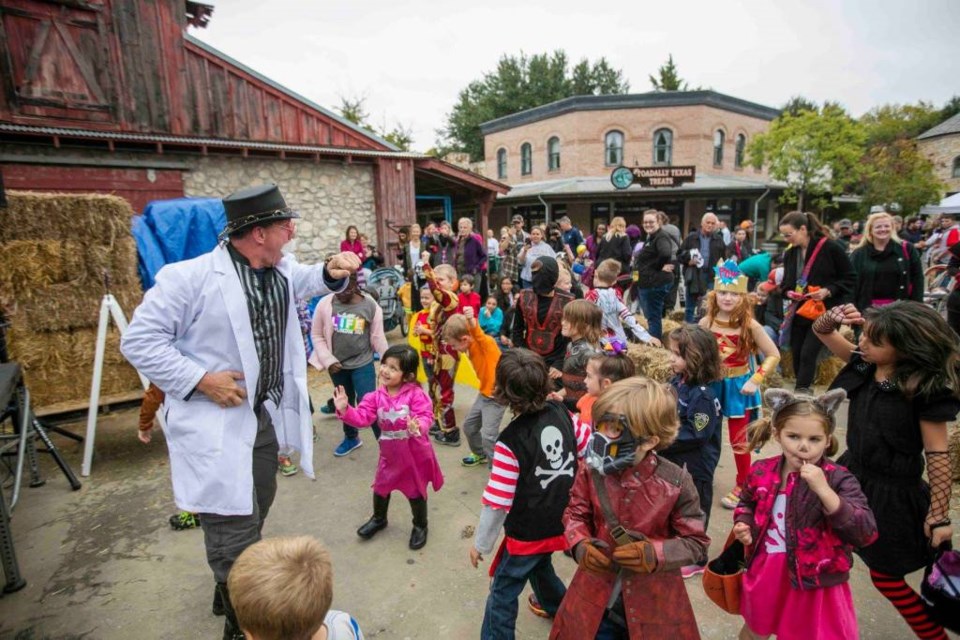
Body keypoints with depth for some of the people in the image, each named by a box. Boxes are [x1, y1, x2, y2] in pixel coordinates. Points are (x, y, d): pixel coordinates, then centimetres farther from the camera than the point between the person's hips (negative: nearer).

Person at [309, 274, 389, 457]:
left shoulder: (370, 305, -10)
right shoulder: (325, 304, -8)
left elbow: (378, 336, -3)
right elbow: (316, 335, -1)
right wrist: (328, 360, -8)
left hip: (362, 363, -3)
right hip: (337, 364, 3)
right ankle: (351, 438, 42)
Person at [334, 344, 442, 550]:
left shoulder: (415, 394, -21)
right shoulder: (376, 396, -7)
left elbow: (426, 416, -26)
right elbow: (362, 417, -13)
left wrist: (418, 428, -46)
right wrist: (345, 409, -28)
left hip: (415, 453, -4)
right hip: (390, 453, 4)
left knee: (416, 492, 15)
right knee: (381, 487, 23)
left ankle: (420, 526, 41)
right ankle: (378, 519, 52)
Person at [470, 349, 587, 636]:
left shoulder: (510, 441, -29)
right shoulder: (562, 412, -13)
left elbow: (497, 503, -22)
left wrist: (481, 544, -7)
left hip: (527, 532, -7)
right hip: (561, 520, 7)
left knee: (503, 593, 14)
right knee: (539, 565, 34)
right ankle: (561, 608, 58)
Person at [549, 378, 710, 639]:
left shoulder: (675, 482, -21)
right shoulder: (590, 472, -15)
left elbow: (696, 542, -9)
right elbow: (575, 514, 1)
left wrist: (655, 554, -25)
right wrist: (580, 545, -18)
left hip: (654, 603, -1)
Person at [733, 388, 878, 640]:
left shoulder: (838, 479, -18)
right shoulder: (761, 472, -8)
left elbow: (866, 534, -29)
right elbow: (747, 504, 13)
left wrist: (824, 490, -36)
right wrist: (743, 525, -7)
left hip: (815, 581, -3)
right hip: (765, 572, 3)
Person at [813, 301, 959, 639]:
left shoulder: (926, 391, -24)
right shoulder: (864, 364, -8)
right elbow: (821, 331, -1)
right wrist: (835, 317, -24)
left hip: (893, 492, -6)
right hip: (852, 471, 6)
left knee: (886, 577, 10)